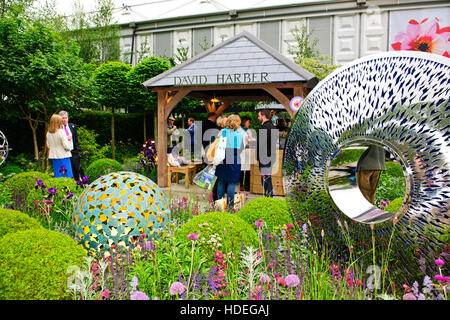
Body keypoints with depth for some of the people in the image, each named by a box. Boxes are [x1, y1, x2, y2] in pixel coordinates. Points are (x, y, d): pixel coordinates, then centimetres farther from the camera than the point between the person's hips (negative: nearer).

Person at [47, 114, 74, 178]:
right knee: (67, 175, 0)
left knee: (57, 176, 12)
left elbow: (48, 145, 11)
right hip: (63, 156, -6)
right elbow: (66, 145, -15)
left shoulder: (48, 133, 2)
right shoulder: (61, 132, -15)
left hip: (54, 156, 6)